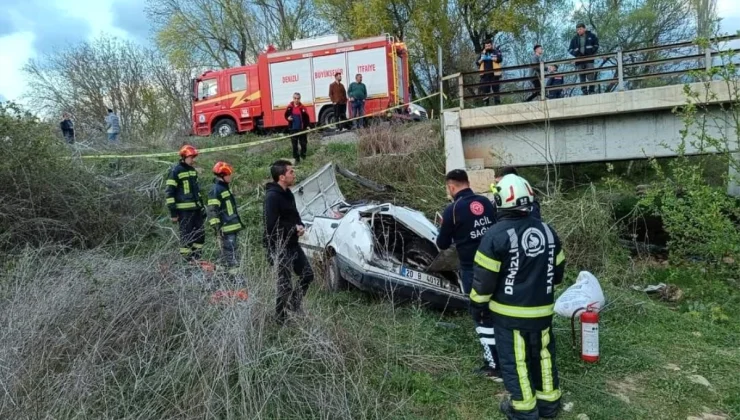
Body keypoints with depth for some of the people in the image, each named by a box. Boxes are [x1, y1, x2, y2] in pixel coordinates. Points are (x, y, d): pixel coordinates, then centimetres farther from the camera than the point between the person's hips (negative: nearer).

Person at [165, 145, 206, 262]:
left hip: (196, 208, 8)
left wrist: (202, 206, 21)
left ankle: (196, 259, 19)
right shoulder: (175, 171, -9)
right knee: (187, 236, -4)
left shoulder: (193, 170, 15)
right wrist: (173, 212, -14)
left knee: (200, 234, 9)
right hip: (184, 210, -8)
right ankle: (187, 261, 4)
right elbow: (169, 192, -11)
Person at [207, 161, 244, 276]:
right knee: (229, 252, -8)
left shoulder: (225, 187, 16)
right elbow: (212, 210, -19)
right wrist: (216, 227, -22)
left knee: (232, 249, 15)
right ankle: (232, 271, -7)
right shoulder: (215, 190, -14)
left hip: (232, 225, 10)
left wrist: (239, 222, 27)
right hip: (225, 228, -10)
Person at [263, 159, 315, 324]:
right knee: (285, 284, -1)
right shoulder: (272, 196, -20)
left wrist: (300, 226, -2)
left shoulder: (287, 193, 10)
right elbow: (272, 225, -27)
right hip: (279, 247, -9)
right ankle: (281, 319, 16)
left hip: (292, 244, 9)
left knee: (307, 274, 16)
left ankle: (294, 303, 35)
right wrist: (294, 229, -17)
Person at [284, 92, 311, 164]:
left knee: (303, 143, 9)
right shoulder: (290, 107, -2)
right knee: (294, 145, 5)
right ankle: (296, 158, 14)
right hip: (293, 129, 1)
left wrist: (307, 125, -15)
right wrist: (288, 118, -11)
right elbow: (286, 115, 12)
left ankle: (303, 156, 30)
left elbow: (307, 118, -5)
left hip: (302, 129, -1)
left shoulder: (303, 108, -8)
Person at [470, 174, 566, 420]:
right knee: (543, 354, 19)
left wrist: (477, 306, -1)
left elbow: (484, 278, -15)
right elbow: (558, 271, 11)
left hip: (510, 312, -6)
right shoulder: (547, 231, 1)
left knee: (514, 360, 8)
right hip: (542, 310, 6)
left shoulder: (496, 235, -18)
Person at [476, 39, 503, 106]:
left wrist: (490, 58, -16)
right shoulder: (482, 53, 20)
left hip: (494, 74, -3)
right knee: (485, 89, -2)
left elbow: (500, 59, -9)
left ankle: (497, 103, 2)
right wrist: (481, 59, -6)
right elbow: (477, 62, 14)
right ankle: (485, 104, 0)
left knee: (496, 89, -2)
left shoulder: (496, 51, 8)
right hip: (485, 74, 3)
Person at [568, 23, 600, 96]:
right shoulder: (574, 39, 10)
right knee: (581, 77, 0)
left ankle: (592, 91, -7)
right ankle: (584, 92, 3)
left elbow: (596, 45, 11)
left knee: (591, 76, -10)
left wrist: (592, 52, -5)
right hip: (579, 60, 2)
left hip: (589, 59, -2)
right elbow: (570, 49, 12)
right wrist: (575, 53, -7)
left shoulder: (591, 36, 7)